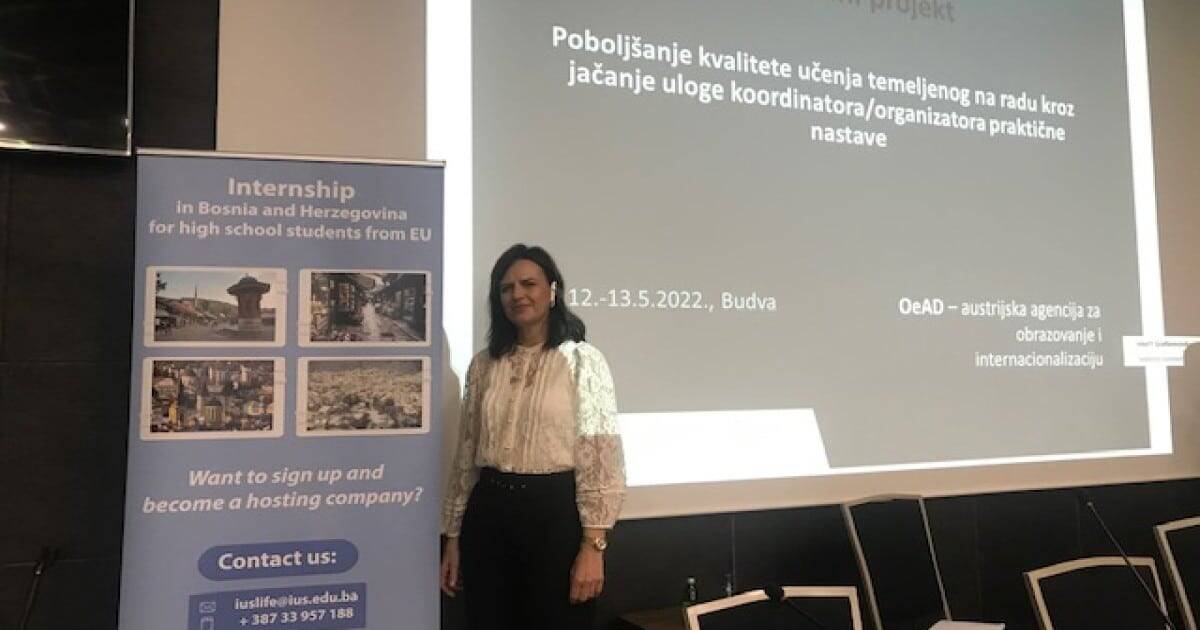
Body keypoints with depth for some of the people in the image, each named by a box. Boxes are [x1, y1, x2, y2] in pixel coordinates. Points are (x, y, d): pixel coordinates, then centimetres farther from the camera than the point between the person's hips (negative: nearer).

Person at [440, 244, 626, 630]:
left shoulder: (583, 360, -5)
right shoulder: (484, 365, 8)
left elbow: (601, 458, -9)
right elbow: (465, 456, 11)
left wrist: (593, 546, -14)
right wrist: (453, 537, 10)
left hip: (555, 514, -4)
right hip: (488, 515, 4)